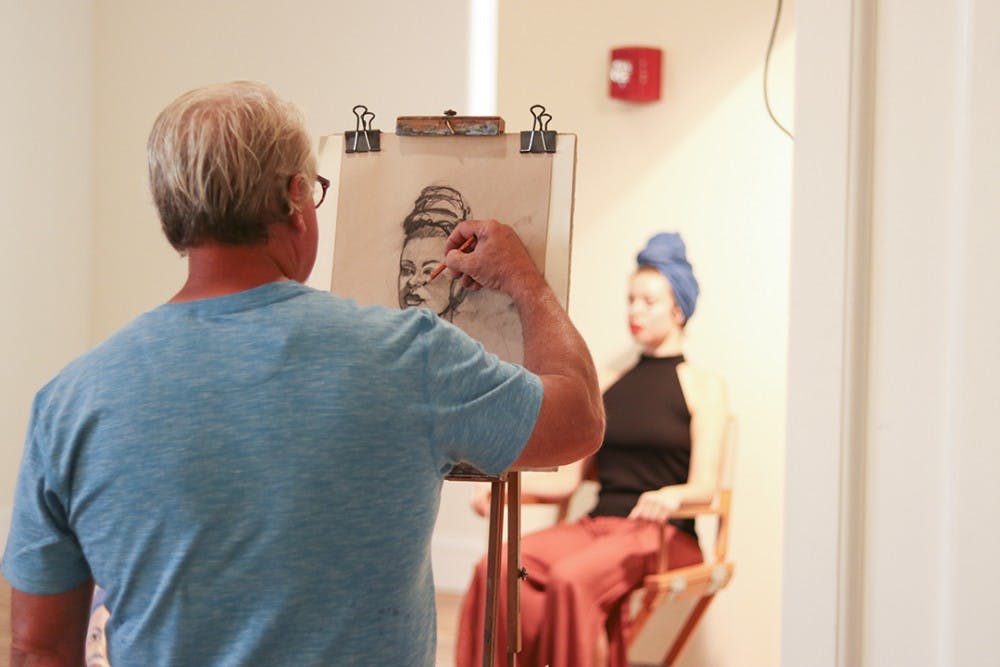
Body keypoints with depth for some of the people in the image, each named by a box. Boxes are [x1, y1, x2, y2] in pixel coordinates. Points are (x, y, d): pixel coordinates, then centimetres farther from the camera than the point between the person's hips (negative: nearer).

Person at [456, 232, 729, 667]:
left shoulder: (702, 385, 4)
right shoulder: (608, 387, 21)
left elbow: (703, 487, -6)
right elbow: (569, 476, 16)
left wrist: (672, 495, -29)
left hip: (662, 534, -5)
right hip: (598, 525, 5)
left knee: (570, 579, -36)